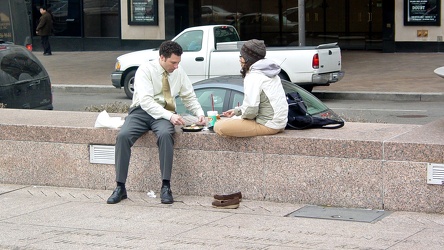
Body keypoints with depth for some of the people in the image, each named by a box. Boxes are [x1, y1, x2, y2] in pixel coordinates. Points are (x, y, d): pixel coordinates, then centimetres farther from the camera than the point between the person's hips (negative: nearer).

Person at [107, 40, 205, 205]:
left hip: (165, 114, 2)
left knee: (165, 134, -34)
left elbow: (189, 97, 15)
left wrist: (200, 114, -4)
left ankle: (165, 187, -30)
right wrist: (170, 116, -31)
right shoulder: (146, 70, -11)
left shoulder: (179, 72, 4)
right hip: (141, 111, -2)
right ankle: (120, 188, -22)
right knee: (123, 136, -30)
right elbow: (146, 101, -21)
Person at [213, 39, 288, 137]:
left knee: (218, 127, -15)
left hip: (268, 125, -10)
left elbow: (251, 110, -21)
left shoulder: (253, 77, -15)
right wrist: (236, 110, 19)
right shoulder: (268, 72, 15)